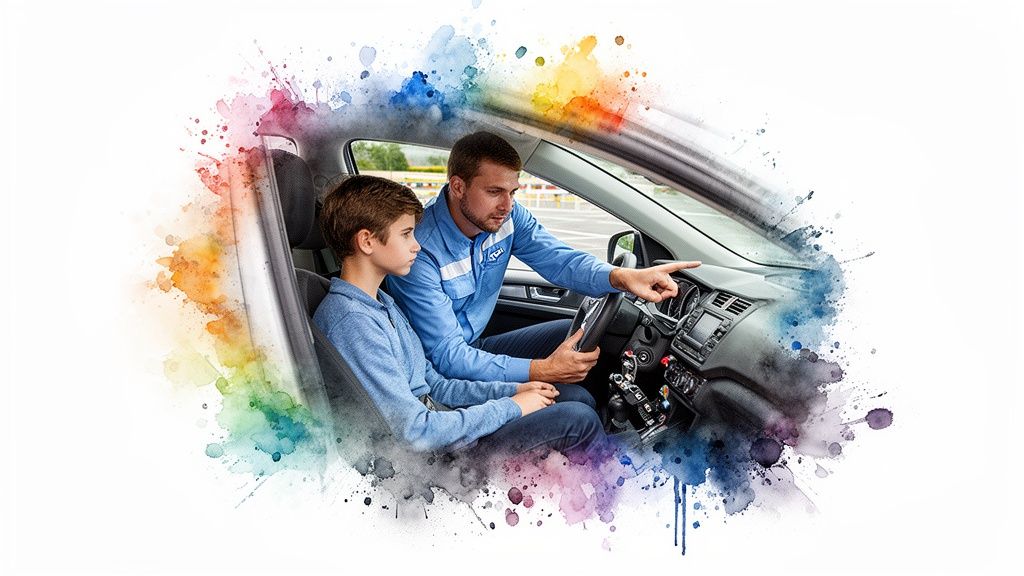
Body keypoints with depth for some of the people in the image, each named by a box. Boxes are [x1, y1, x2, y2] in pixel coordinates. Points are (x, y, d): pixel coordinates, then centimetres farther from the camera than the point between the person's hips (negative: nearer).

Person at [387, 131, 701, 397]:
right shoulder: (420, 251, -28)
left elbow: (558, 259, -10)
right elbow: (446, 355, -28)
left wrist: (621, 276, -32)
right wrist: (541, 370, -36)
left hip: (477, 346, 7)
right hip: (440, 372, -7)